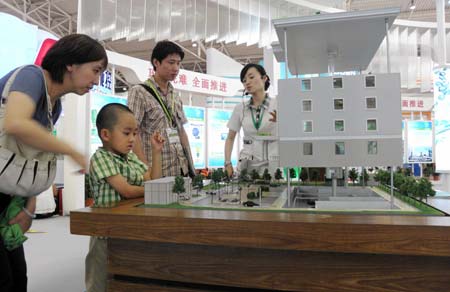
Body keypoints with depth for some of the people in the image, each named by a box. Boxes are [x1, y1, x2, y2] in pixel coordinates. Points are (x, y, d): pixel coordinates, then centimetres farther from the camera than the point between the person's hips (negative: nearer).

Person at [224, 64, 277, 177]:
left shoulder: (277, 106, 1)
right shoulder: (239, 108, 7)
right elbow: (230, 139, 12)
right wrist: (228, 163, 0)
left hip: (272, 163, -1)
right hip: (247, 164, 2)